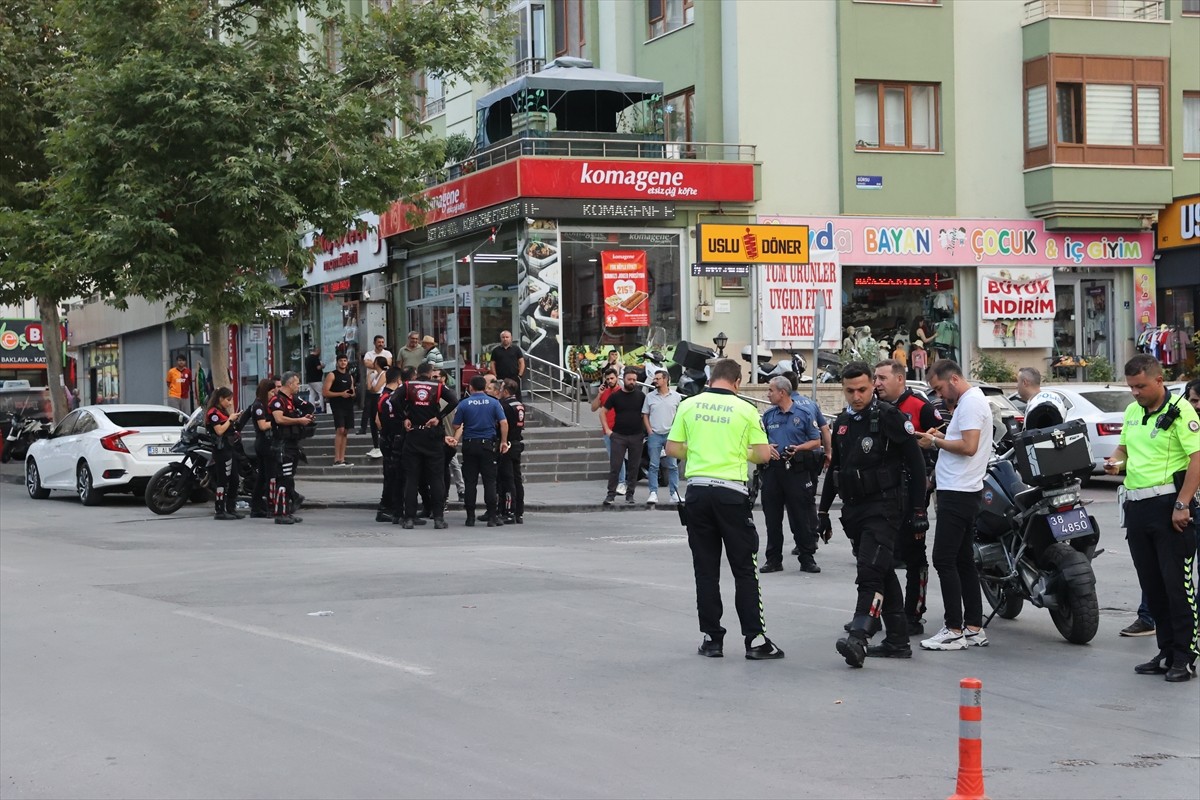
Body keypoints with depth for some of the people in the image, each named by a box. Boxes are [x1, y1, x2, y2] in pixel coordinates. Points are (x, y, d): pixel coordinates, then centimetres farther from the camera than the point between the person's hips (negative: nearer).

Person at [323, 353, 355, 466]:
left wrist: (352, 394, 2)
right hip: (337, 405, -7)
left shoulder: (350, 376, 17)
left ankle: (342, 459, 8)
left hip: (348, 405, 7)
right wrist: (341, 394, -16)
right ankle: (336, 460, -16)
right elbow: (325, 392, -10)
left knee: (344, 432, 6)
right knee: (340, 430, -16)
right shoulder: (332, 375, -3)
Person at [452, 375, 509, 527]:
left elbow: (456, 426, 0)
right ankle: (492, 517, -1)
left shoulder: (464, 404, -2)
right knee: (490, 481, 3)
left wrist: (456, 438, 20)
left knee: (470, 482, 5)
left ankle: (470, 517, 5)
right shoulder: (494, 403, 0)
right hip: (488, 444, 0)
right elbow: (504, 423, -7)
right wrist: (504, 442, 2)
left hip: (469, 445, 0)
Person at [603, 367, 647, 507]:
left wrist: (646, 430, 3)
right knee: (615, 466, -5)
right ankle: (611, 494, 2)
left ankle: (630, 495, 11)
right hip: (618, 436, -1)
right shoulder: (615, 396, 1)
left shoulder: (640, 396, 5)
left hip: (636, 436, 1)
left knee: (634, 468, 4)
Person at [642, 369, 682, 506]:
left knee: (673, 466, 3)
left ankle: (674, 493, 7)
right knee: (653, 466, -2)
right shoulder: (650, 397, 6)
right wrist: (649, 431, -2)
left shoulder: (676, 396, 5)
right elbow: (645, 415, 9)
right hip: (654, 435, 0)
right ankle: (653, 493, -1)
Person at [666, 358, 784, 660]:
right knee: (744, 569, 4)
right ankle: (755, 640, 2)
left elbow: (673, 448, 5)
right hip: (732, 492, -2)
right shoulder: (745, 409, -2)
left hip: (697, 490, 2)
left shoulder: (688, 405, 3)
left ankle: (712, 638, 10)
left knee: (705, 569, 9)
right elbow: (763, 454, -1)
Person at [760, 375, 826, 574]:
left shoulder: (804, 413, -2)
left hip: (797, 468, -4)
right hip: (772, 468, 4)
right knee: (772, 516, 6)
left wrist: (798, 448, -15)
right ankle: (773, 559, 13)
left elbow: (816, 441, 1)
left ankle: (807, 558, 7)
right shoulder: (768, 415, 10)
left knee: (801, 515, -1)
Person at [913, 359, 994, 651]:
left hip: (958, 493, -11)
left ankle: (954, 631, -10)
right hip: (960, 492, 11)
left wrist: (936, 442, -11)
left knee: (944, 560, -11)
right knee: (963, 561, 13)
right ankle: (974, 628, 16)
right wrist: (943, 438, 11)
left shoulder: (971, 402, -13)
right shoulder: (971, 401, 19)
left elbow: (969, 447, -22)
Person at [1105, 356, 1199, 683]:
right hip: (1136, 505, 8)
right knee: (1151, 585, 11)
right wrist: (1115, 461, 4)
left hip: (1169, 505, -8)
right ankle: (1167, 653, 19)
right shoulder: (1132, 411, 14)